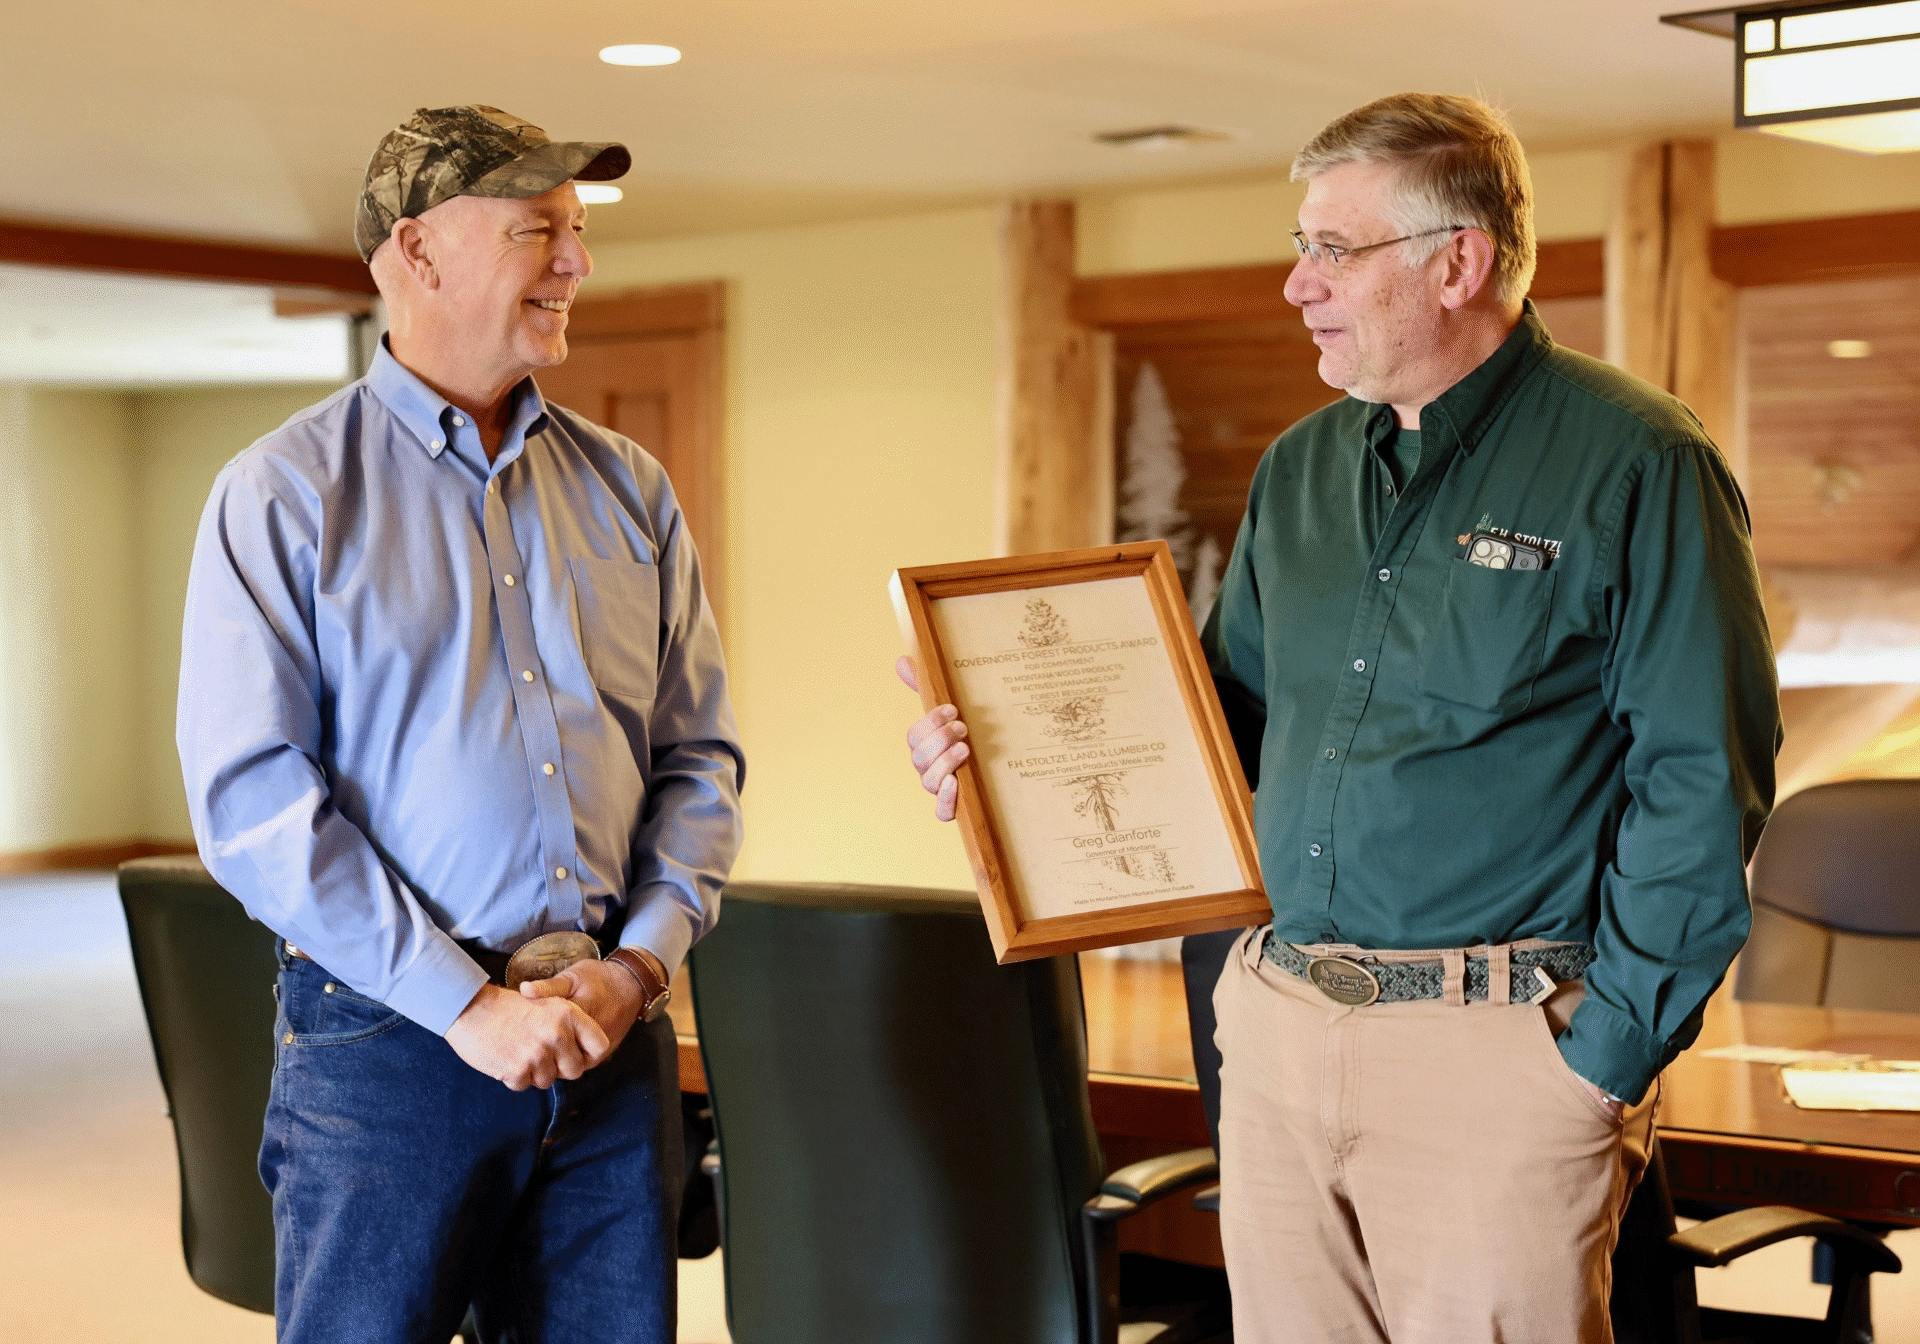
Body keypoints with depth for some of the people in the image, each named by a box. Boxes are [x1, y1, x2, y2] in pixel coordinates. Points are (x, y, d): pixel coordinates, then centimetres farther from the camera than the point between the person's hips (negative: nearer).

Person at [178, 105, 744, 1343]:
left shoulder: (628, 490, 11)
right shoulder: (284, 496, -2)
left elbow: (699, 757, 11)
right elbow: (251, 798, -10)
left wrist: (641, 962, -5)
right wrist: (469, 1004, -14)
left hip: (614, 1036, 4)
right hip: (388, 1044, -4)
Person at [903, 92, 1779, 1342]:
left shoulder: (1634, 466, -8)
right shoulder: (1299, 471, 13)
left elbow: (1701, 783, -10)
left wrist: (1612, 1051, -12)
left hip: (1497, 1050, -6)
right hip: (1279, 1033, 6)